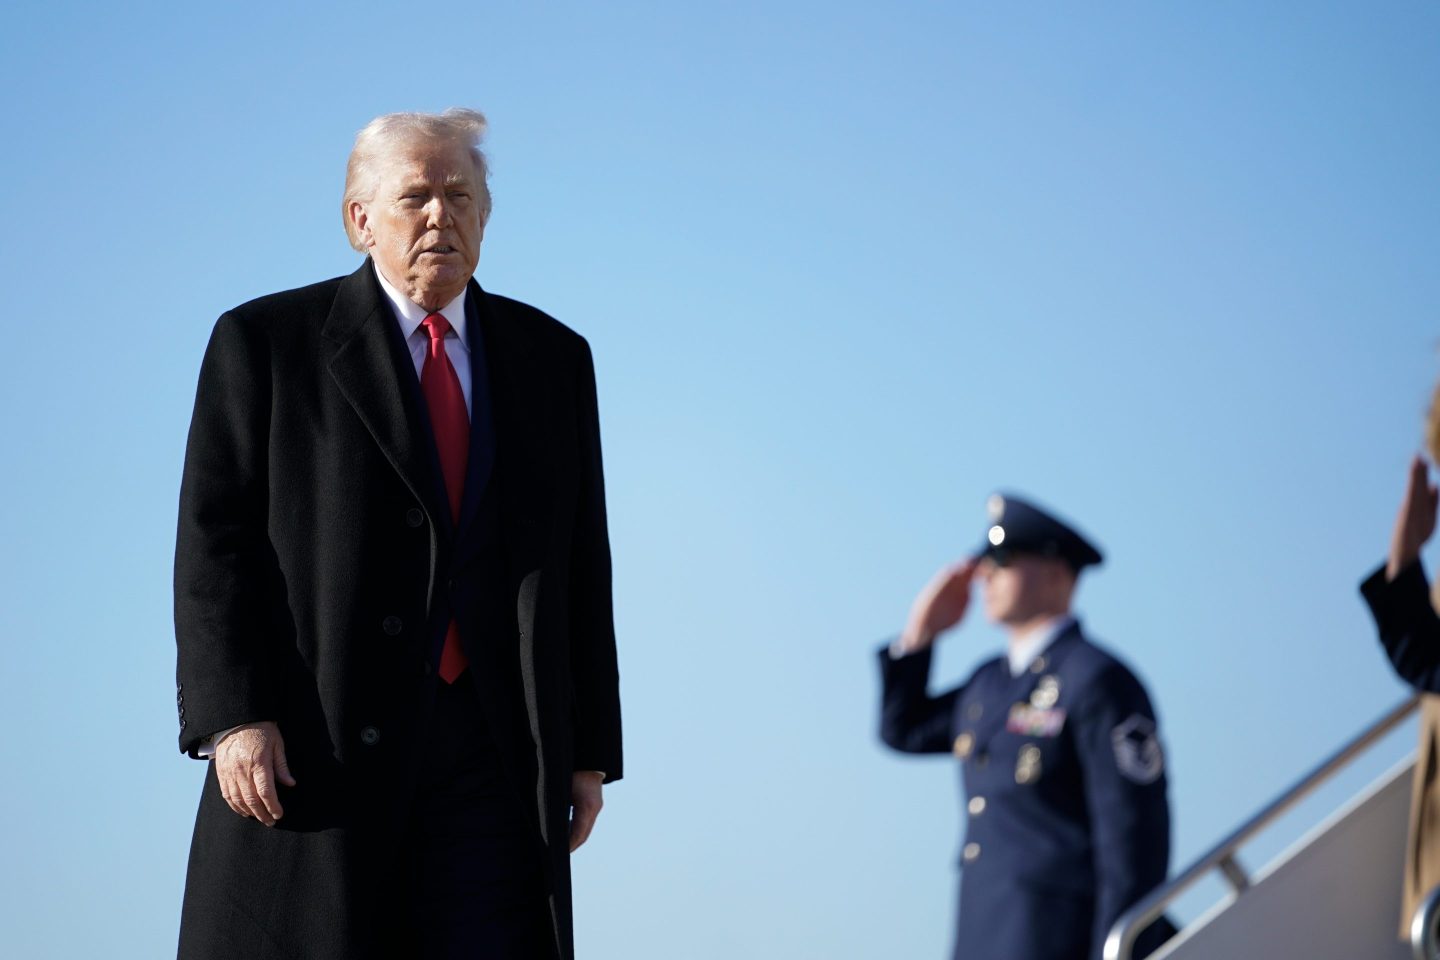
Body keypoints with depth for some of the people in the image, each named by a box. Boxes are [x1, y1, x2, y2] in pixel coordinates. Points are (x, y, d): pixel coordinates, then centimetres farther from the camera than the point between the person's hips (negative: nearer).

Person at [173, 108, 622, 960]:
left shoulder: (553, 358, 14)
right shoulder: (266, 344, 3)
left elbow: (582, 566, 14)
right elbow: (214, 545, -2)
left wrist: (590, 750, 9)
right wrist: (233, 719, -13)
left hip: (494, 753, 3)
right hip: (317, 748, -2)